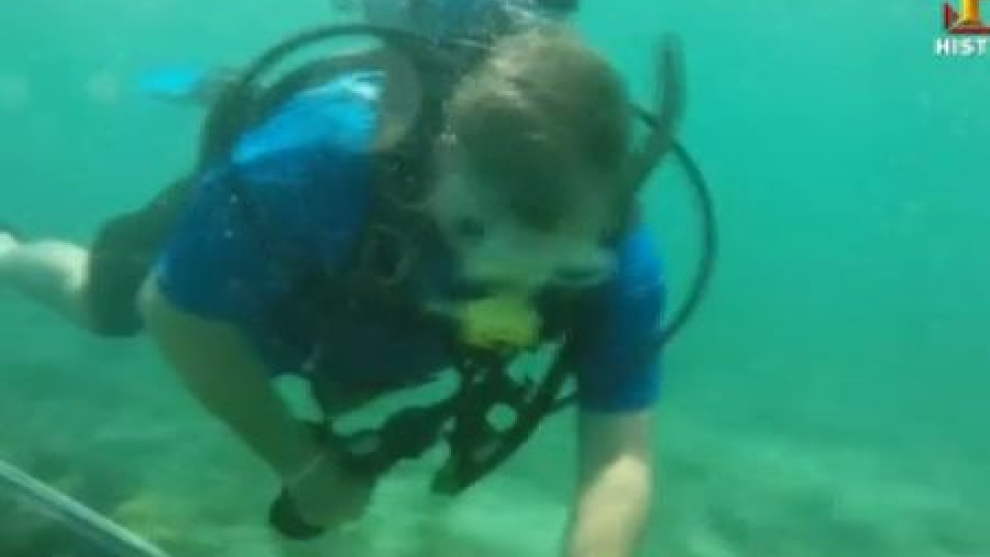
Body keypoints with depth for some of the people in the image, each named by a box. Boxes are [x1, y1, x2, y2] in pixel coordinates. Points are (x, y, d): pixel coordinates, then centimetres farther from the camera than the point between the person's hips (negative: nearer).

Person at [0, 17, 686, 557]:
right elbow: (176, 312, -32)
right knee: (102, 301, 29)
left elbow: (620, 456, -39)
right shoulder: (314, 162, -49)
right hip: (233, 266, -2)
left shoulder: (615, 254, -41)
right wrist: (305, 465, -28)